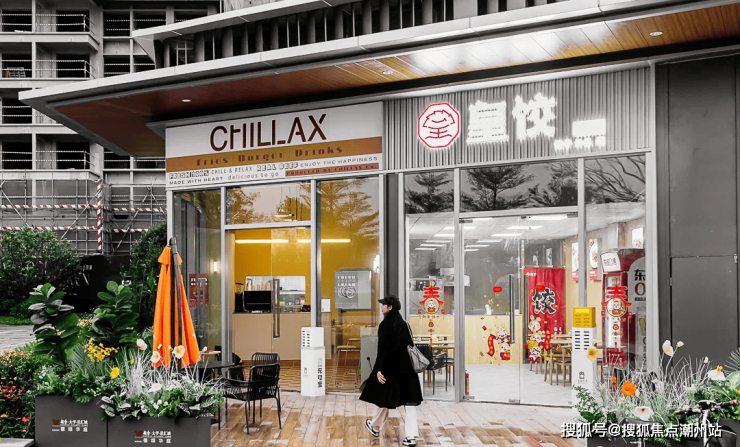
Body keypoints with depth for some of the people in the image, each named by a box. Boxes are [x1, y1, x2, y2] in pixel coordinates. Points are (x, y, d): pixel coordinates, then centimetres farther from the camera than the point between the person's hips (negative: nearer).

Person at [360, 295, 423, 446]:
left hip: (391, 368, -6)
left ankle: (375, 427, 32)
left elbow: (382, 349, -18)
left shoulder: (386, 325, -12)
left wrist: (378, 370, -20)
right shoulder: (404, 324, 9)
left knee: (386, 398, 11)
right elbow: (410, 346, 13)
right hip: (407, 368, 6)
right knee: (409, 401, 2)